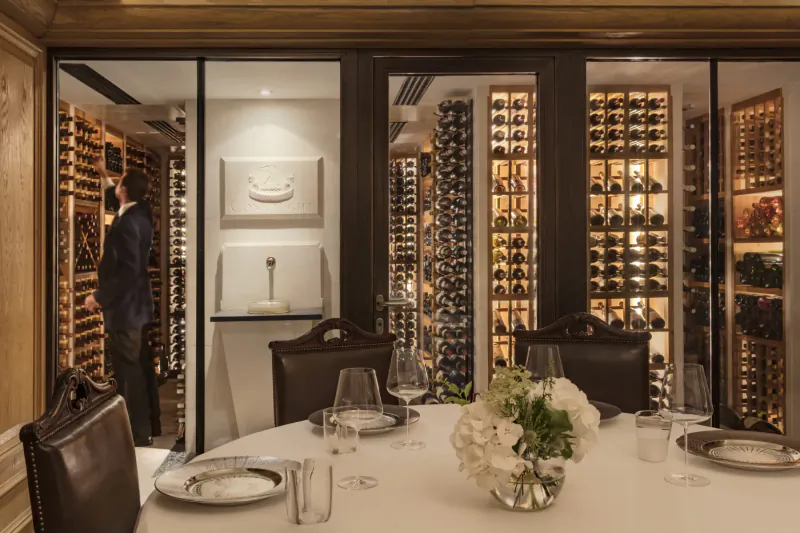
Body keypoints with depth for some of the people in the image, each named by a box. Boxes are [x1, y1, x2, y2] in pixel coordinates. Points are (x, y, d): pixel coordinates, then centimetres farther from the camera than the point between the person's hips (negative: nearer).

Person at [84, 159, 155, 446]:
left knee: (129, 370, -2)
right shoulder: (140, 213, 6)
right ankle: (139, 427, 27)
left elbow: (127, 271, -26)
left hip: (125, 306, -10)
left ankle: (140, 433, 6)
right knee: (130, 368, 17)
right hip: (133, 303, 10)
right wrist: (104, 175, 37)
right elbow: (116, 202, 33)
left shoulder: (127, 224, -23)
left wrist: (99, 297, -16)